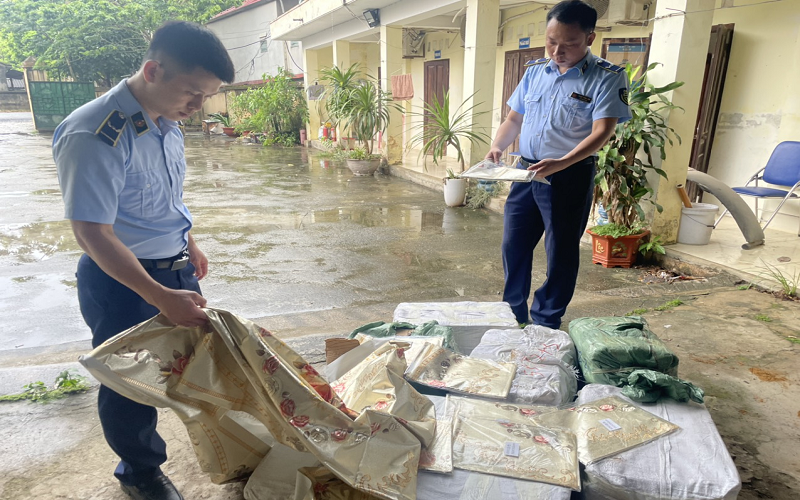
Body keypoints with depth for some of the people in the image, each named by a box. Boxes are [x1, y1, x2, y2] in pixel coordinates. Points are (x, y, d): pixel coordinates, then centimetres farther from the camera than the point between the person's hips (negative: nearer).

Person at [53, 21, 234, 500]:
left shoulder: (168, 123, 0)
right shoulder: (96, 136, -27)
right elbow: (93, 233, -28)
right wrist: (161, 297, -32)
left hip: (175, 270, 8)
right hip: (121, 281, -7)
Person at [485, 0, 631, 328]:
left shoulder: (606, 78, -8)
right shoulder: (535, 71, 9)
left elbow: (602, 132, -17)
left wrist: (561, 163, -33)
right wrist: (497, 147, -6)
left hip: (571, 176, -5)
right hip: (526, 171, 5)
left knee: (561, 253, 4)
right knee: (513, 245, 10)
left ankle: (545, 325, 20)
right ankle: (514, 316, 28)